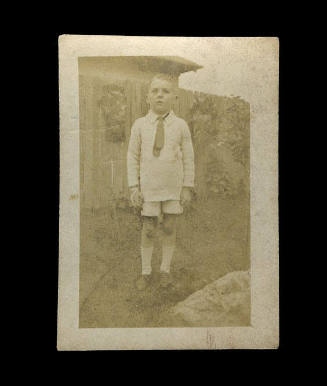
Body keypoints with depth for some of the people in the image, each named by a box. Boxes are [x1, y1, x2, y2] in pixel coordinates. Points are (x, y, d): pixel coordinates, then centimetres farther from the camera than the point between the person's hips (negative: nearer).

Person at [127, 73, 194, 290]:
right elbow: (133, 157, 1)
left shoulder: (181, 126, -4)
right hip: (149, 187, 0)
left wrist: (188, 188, -2)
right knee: (149, 230, 6)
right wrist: (134, 187, -4)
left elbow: (188, 158, 0)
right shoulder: (140, 125, -4)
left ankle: (166, 269, 27)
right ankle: (146, 271, 24)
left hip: (173, 187, 0)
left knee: (170, 228, 9)